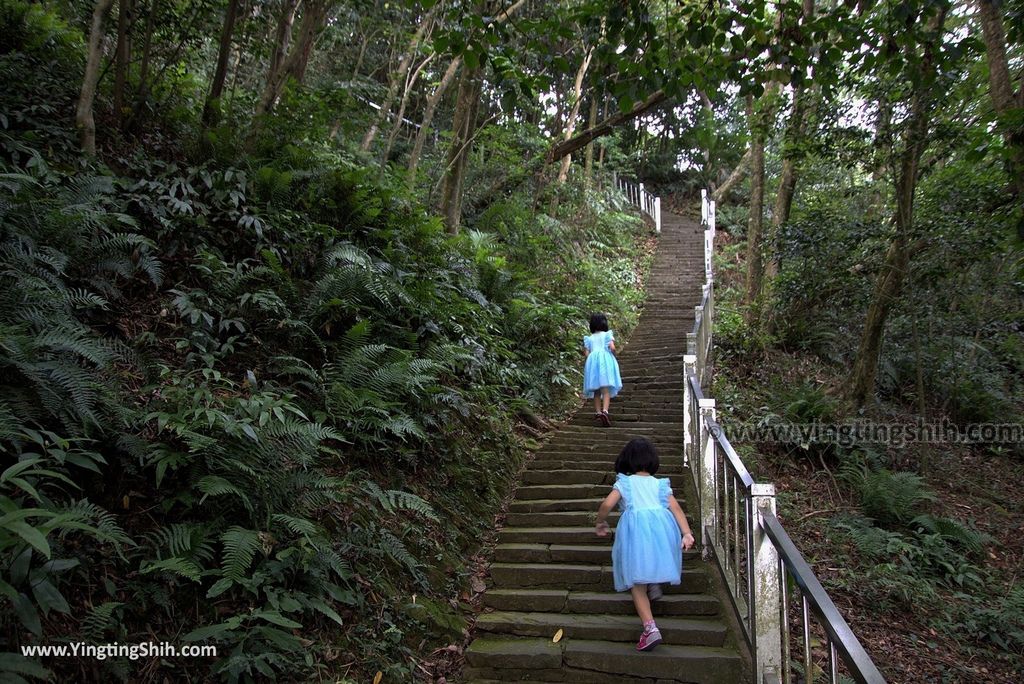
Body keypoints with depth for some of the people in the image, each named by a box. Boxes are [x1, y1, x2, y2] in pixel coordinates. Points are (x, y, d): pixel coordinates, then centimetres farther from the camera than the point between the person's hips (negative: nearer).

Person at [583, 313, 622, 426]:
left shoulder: (589, 338, 15)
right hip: (606, 360, -3)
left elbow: (586, 353, 4)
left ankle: (598, 412, 13)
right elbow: (612, 347, -8)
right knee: (606, 389, -12)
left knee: (597, 390, 12)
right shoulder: (607, 334, 7)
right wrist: (613, 355, 11)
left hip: (592, 360, 3)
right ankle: (605, 411, -30)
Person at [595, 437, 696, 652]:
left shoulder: (624, 483, 16)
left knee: (637, 582, 1)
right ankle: (655, 583, 21)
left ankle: (650, 626, -12)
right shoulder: (660, 484, 23)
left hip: (635, 525, -3)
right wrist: (686, 533, 3)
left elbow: (607, 504, 2)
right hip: (662, 525, 3)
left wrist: (600, 523, 19)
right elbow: (676, 509, 9)